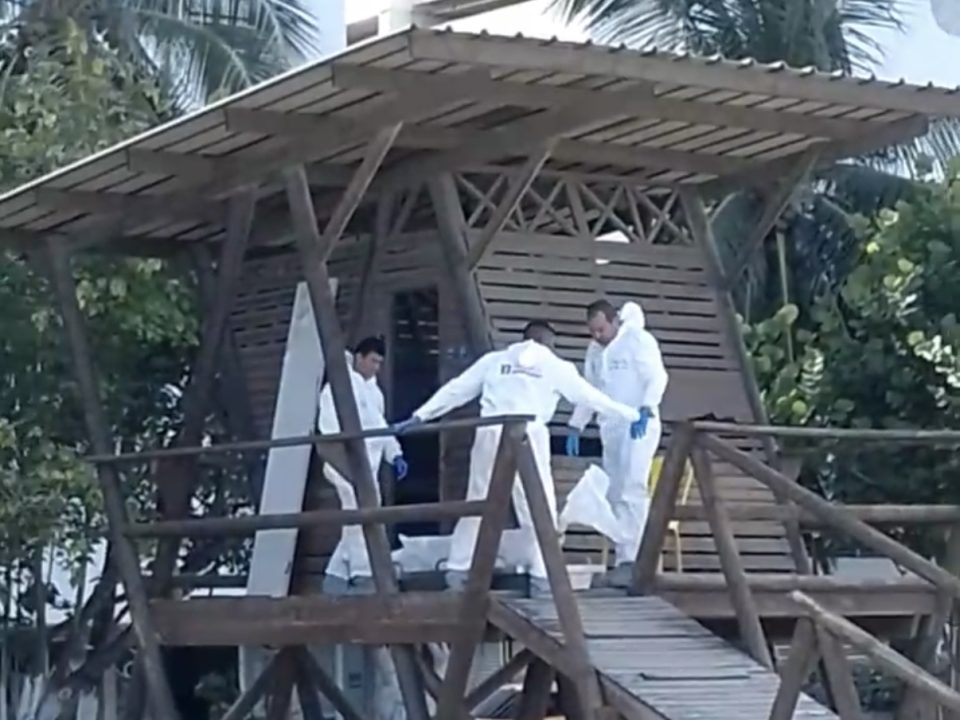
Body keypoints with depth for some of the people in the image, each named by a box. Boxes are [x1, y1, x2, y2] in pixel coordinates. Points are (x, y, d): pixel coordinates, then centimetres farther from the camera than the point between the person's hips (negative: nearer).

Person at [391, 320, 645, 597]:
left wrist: (419, 417, 20)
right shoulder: (555, 366, 13)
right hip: (527, 436, -3)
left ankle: (457, 570, 11)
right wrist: (631, 415, 30)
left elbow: (456, 390, 18)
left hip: (490, 434, 3)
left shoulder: (494, 360, 19)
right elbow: (590, 396, 18)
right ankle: (541, 577, -2)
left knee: (476, 503, 12)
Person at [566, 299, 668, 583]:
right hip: (610, 428, 8)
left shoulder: (639, 340, -7)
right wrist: (576, 426, 16)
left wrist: (646, 409, -30)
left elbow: (657, 377, -15)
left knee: (632, 491, -17)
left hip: (639, 426, -8)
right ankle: (623, 559, 9)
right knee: (615, 496, 6)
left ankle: (631, 559, -22)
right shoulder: (595, 349, 15)